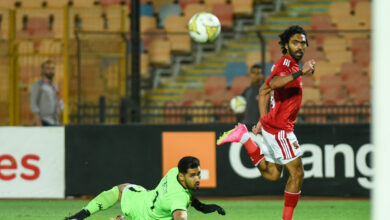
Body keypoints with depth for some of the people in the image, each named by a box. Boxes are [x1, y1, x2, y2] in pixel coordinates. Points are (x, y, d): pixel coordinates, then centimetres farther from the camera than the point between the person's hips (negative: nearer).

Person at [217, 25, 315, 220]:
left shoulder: (292, 65, 16)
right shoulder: (284, 63, -14)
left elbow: (264, 91, 23)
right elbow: (274, 83, -38)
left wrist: (263, 120, 18)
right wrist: (299, 73, -50)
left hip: (274, 127, 10)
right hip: (278, 127, -10)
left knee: (271, 174, 17)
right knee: (297, 173, -7)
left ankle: (244, 138, 14)